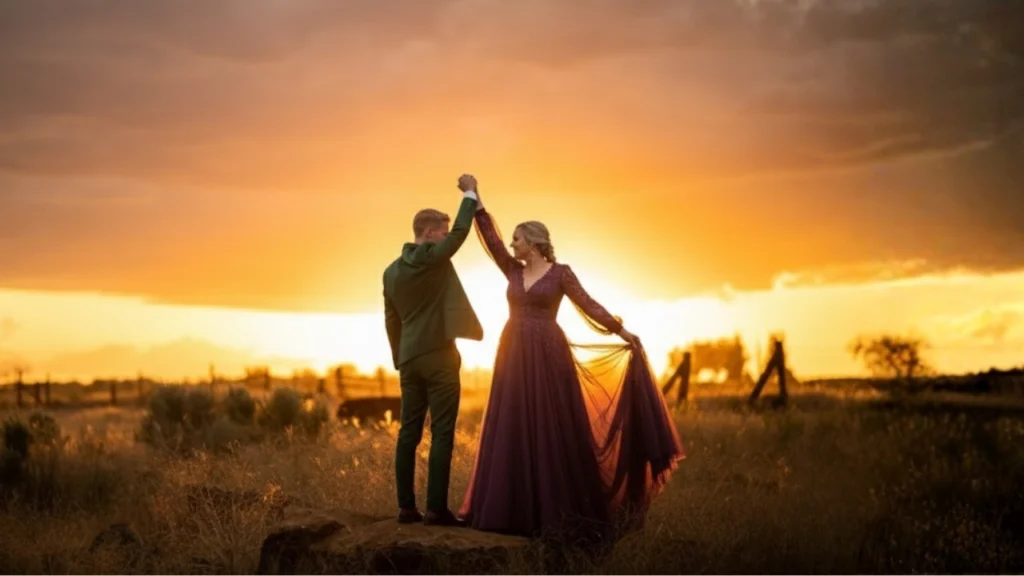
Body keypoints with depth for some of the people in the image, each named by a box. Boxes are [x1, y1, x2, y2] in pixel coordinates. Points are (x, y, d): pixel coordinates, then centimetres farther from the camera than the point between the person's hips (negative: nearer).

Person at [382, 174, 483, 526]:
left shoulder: (391, 270, 11)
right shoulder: (432, 257, -11)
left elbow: (391, 321, 15)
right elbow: (461, 232, -3)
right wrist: (469, 193, 10)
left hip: (410, 360, 7)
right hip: (439, 356, -7)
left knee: (409, 433, 7)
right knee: (442, 434, -5)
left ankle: (406, 507, 8)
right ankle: (436, 508, -8)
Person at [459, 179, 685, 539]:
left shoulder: (560, 272, -1)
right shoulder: (513, 270, 13)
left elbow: (587, 305, -3)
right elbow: (491, 239, 7)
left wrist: (622, 332, -10)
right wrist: (475, 200, 1)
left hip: (547, 357, -6)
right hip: (514, 358, 6)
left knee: (552, 430, -4)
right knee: (513, 432, 4)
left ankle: (558, 511, 1)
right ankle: (518, 508, 10)